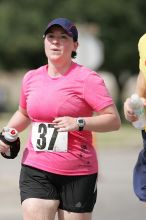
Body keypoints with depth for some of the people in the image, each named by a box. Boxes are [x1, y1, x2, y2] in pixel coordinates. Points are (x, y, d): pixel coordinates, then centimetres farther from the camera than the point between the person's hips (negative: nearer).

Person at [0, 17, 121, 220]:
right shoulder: (31, 78, 10)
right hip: (35, 169, 3)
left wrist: (79, 123, -24)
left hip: (77, 173, -3)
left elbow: (114, 120, -12)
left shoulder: (87, 79, -7)